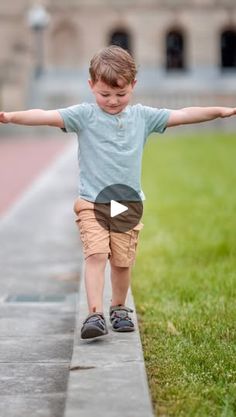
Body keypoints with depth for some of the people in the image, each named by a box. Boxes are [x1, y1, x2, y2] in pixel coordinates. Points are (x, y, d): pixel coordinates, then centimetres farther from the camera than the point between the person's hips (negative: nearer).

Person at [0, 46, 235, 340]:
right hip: (91, 203, -2)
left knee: (123, 261, 6)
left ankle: (119, 308, 28)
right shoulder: (84, 115, -5)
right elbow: (46, 116, -17)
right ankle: (94, 314, -16)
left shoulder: (142, 116, 5)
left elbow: (182, 115, 5)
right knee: (96, 254, -17)